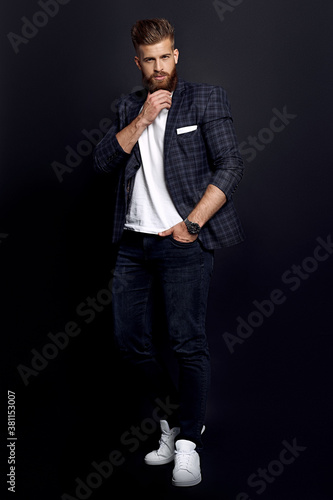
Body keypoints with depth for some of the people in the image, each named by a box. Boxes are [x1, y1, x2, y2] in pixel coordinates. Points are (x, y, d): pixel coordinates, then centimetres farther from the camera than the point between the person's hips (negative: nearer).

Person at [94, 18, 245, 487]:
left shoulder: (206, 99, 4)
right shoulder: (128, 107, 17)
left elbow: (230, 166, -5)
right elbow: (103, 161, 6)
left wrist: (190, 225, -11)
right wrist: (143, 119, -6)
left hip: (183, 242, -5)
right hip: (134, 242, 6)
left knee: (188, 342, -7)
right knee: (130, 339, 8)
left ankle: (188, 444, 5)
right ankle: (176, 419, 27)